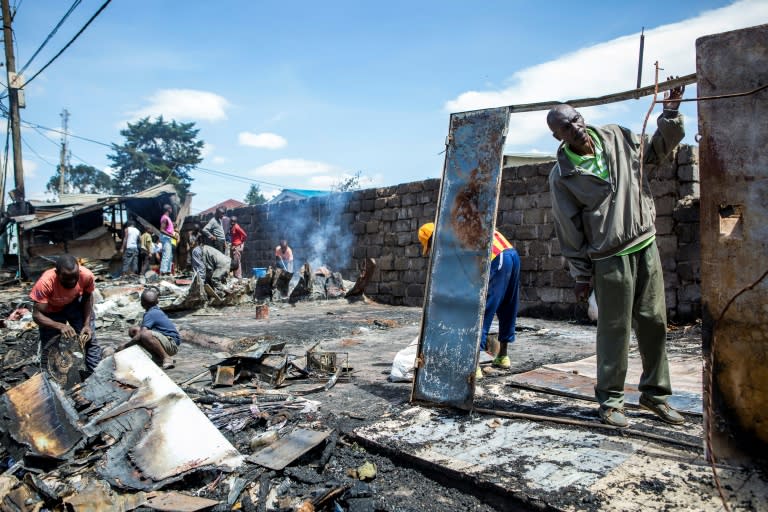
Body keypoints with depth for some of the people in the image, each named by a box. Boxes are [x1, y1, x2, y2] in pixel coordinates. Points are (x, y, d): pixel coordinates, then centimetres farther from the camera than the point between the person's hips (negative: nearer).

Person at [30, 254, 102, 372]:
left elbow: (88, 297, -12)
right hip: (52, 310, -1)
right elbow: (37, 315, -30)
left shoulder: (86, 275, -33)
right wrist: (60, 326, -45)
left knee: (89, 339, -3)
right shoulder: (45, 283, -38)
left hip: (75, 304, 1)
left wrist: (87, 324, -20)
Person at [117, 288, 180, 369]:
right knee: (133, 330, 9)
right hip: (165, 342, 10)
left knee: (145, 334, -37)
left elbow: (140, 335, -22)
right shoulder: (157, 311, 12)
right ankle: (156, 356, 5)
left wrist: (125, 345, -10)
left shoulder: (150, 314, -15)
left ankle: (166, 358, -19)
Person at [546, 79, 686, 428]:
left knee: (655, 323, 10)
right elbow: (568, 229, -6)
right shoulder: (562, 174, -8)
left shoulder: (617, 137, 5)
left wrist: (670, 115, 7)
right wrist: (581, 275, -5)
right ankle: (609, 400, 17)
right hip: (610, 259, -5)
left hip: (646, 246, 5)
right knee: (615, 330, 1)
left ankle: (655, 393, 27)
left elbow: (657, 150, 23)